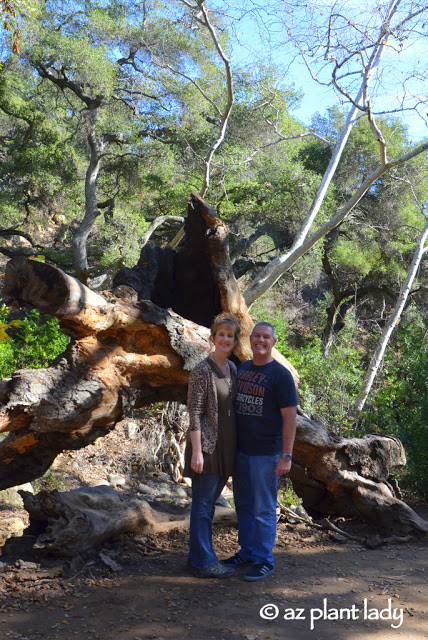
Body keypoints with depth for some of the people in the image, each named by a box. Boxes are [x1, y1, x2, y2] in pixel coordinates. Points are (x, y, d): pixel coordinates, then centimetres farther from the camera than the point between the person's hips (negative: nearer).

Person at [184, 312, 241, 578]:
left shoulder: (233, 368, 10)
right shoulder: (202, 370, -13)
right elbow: (194, 413, -15)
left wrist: (236, 445, 15)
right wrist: (196, 451, -18)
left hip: (227, 444, 8)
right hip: (207, 444, -8)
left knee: (210, 501, 16)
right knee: (203, 503, 1)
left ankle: (198, 554, 27)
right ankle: (204, 563, 10)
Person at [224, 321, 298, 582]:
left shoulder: (281, 375, -11)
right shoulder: (242, 369, 9)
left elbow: (290, 417, -13)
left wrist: (287, 456, -17)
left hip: (266, 453, -7)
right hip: (241, 450, 7)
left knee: (264, 509, 2)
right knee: (243, 504, 16)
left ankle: (264, 561, 16)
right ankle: (247, 553, 31)